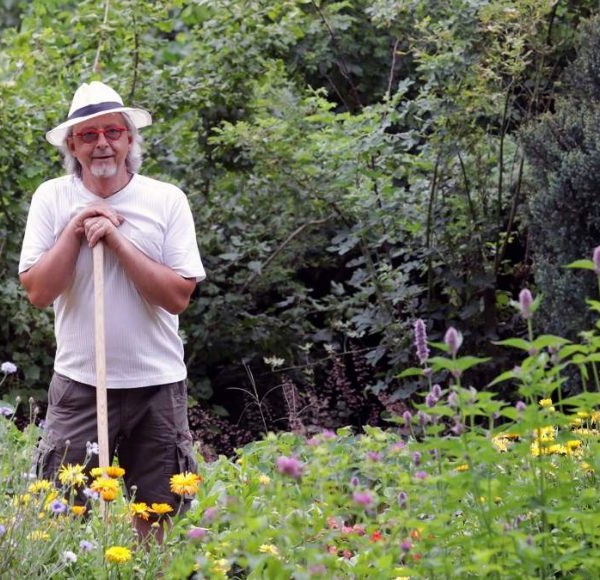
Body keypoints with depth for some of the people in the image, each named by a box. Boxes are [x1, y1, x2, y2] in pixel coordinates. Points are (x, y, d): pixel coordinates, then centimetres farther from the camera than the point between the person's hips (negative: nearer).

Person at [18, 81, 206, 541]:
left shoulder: (167, 200, -3)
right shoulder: (52, 199, 0)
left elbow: (179, 296, -11)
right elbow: (37, 291, -7)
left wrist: (117, 240, -16)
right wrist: (75, 230, -14)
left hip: (157, 385, 0)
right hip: (79, 382, 0)